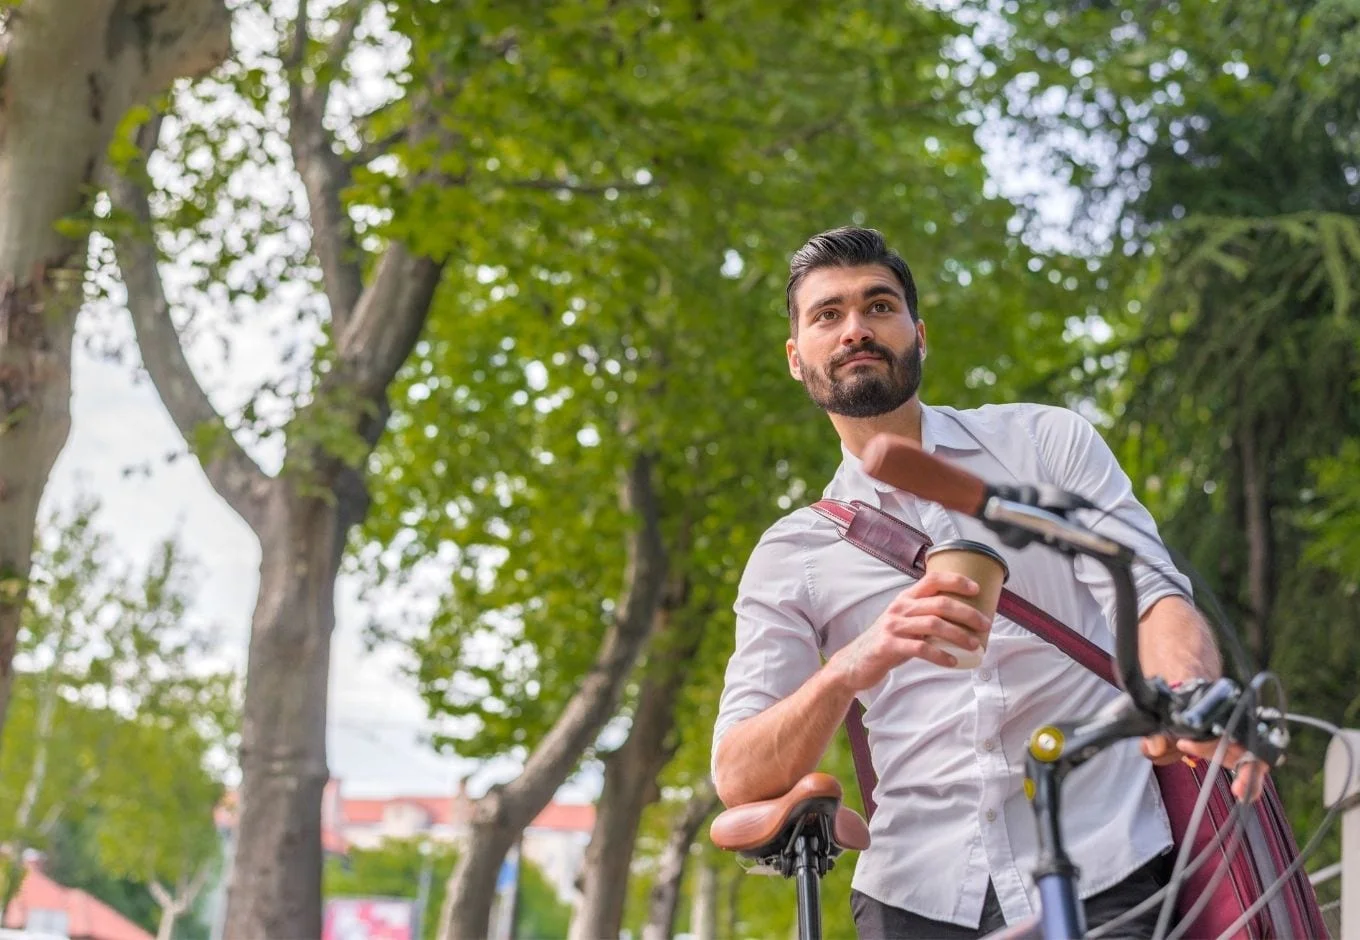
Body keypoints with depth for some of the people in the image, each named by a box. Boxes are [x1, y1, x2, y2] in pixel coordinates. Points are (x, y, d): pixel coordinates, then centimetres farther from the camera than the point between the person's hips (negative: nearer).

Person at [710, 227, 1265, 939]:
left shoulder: (1049, 441, 9)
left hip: (1105, 877, -1)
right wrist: (851, 668, -23)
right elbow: (739, 778, -2)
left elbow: (1155, 594, -4)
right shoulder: (790, 556, 9)